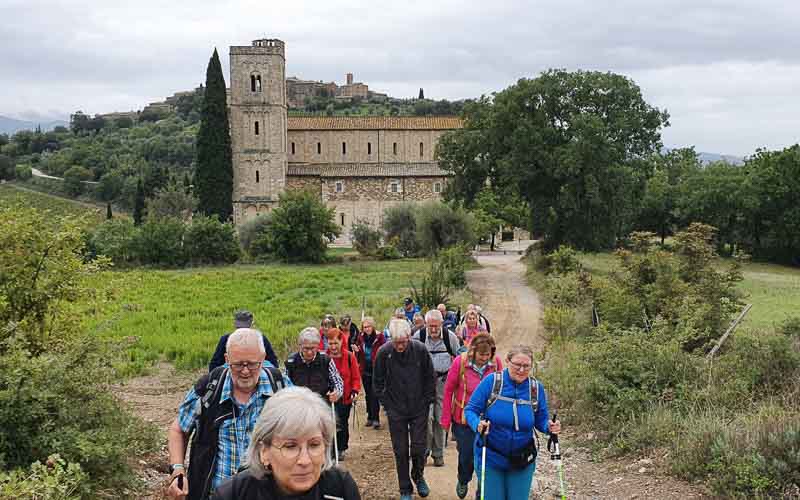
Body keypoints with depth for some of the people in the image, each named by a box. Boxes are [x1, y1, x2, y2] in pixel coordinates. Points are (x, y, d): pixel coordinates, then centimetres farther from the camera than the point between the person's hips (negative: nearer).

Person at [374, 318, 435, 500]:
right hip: (396, 410, 0)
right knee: (400, 451, 5)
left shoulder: (420, 349, -13)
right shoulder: (384, 352, -13)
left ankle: (418, 476, 33)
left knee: (419, 448, 4)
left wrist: (427, 400, -1)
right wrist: (386, 403, -2)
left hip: (419, 409, 0)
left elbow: (429, 377, -1)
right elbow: (378, 381, 0)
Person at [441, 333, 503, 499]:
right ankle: (463, 482, 45)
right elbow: (448, 390, -7)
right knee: (466, 455, 13)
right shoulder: (460, 362, -17)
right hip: (463, 419, -1)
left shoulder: (496, 362, -12)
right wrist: (446, 419, -2)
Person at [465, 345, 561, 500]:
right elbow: (470, 410, -8)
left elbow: (541, 420, 5)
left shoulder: (536, 388, -4)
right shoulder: (491, 382, -12)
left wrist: (549, 427, -16)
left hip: (523, 461, 2)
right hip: (490, 458, -2)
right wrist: (478, 424, -28)